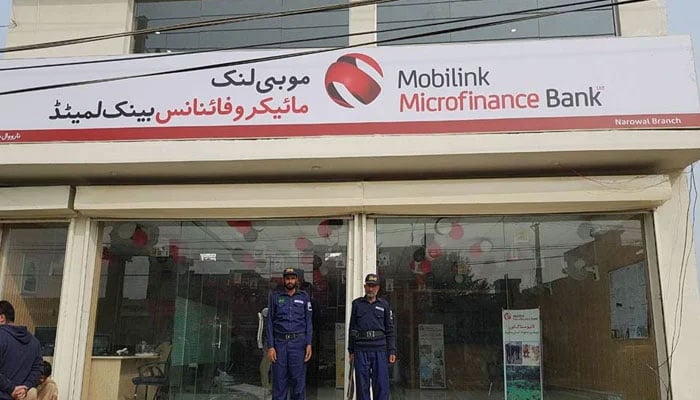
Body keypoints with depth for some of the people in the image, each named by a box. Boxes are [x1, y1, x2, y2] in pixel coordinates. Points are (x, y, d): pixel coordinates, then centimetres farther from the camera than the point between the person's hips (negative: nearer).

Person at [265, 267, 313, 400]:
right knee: (279, 381, 1)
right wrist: (270, 346, -3)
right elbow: (269, 323, 7)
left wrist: (309, 344, -3)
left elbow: (308, 322, 8)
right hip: (280, 342, 0)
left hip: (298, 342, 0)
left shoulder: (304, 297, 11)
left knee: (298, 380, 0)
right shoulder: (275, 297, 10)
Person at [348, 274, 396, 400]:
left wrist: (392, 351, 0)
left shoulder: (384, 305, 9)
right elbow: (352, 329, 12)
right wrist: (351, 351, 8)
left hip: (380, 350, 0)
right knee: (362, 385, 2)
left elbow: (390, 330, 8)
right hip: (361, 350, 0)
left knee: (381, 384, -3)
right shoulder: (357, 304, 10)